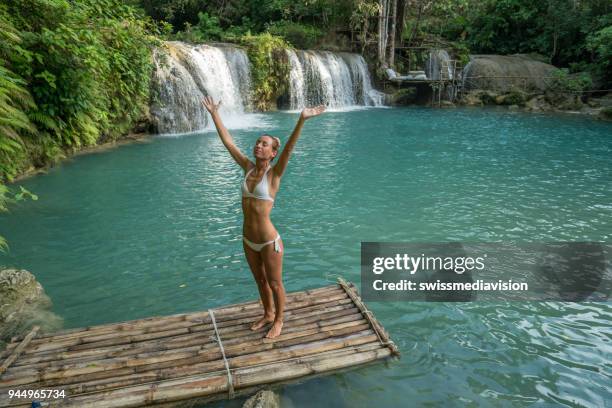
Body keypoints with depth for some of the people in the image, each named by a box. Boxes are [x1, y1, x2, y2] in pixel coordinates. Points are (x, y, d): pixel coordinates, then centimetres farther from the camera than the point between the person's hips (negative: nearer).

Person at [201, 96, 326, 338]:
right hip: (248, 241, 6)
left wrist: (302, 120, -44)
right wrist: (214, 114, 9)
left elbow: (289, 147, -30)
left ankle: (278, 321, 36)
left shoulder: (274, 173, -14)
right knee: (260, 281, 24)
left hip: (269, 242, -6)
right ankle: (268, 314, 47)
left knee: (275, 284, 14)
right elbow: (228, 142, 6)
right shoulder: (249, 168, 1)